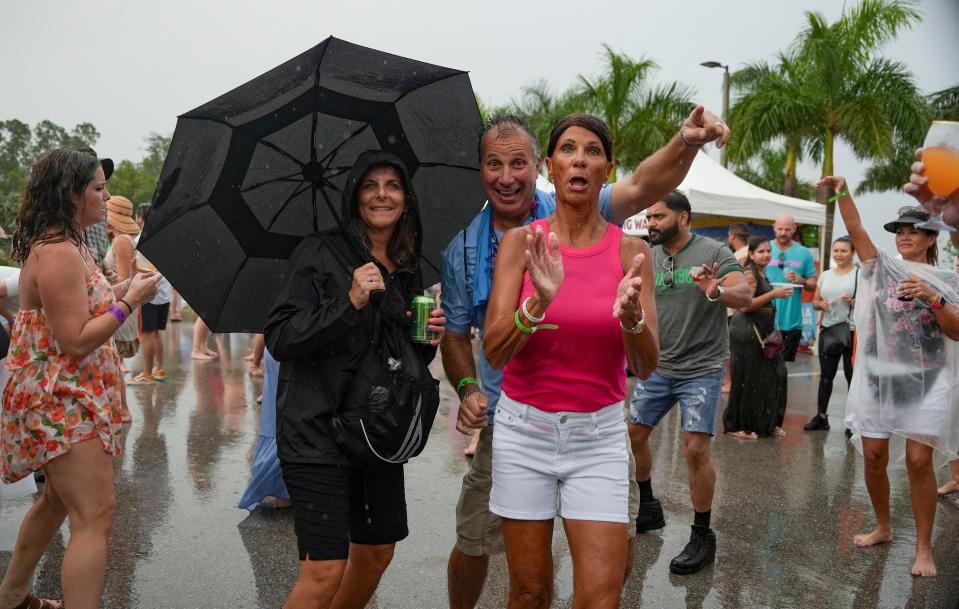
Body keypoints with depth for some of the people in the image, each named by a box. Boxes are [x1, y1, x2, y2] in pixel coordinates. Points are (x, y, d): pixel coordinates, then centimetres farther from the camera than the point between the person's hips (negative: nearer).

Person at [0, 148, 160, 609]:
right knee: (95, 517, -11)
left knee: (59, 499, 24)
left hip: (67, 397, 11)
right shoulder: (57, 254, -21)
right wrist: (129, 301, -17)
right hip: (61, 400, -11)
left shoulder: (66, 245, 11)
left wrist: (124, 288, 9)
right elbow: (76, 340, -24)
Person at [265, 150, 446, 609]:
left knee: (377, 551, 15)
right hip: (318, 429, -6)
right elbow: (279, 339, -15)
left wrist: (427, 337, -2)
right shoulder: (319, 254, -7)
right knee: (326, 570, -8)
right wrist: (349, 303, -24)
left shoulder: (408, 270, 11)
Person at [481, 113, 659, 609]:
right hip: (524, 428, 0)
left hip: (599, 436, 1)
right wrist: (539, 301, -32)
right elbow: (494, 351, -14)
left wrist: (630, 313, -29)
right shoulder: (521, 241, -5)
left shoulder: (630, 251, -2)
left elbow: (646, 366, -8)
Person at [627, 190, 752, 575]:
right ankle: (648, 508, 34)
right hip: (658, 366, 6)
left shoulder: (713, 252, -11)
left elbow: (745, 295, -23)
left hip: (701, 370, -6)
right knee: (633, 435, 11)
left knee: (695, 449, -10)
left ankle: (702, 537, 8)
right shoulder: (647, 258, 4)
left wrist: (718, 292, -44)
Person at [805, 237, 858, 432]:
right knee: (826, 375, 9)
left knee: (852, 375, -1)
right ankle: (821, 416, 17)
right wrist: (821, 304, -4)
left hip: (852, 331, -5)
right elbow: (815, 301, 17)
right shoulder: (825, 275, 13)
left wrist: (854, 302, -20)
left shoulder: (860, 274, -1)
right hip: (828, 330, 5)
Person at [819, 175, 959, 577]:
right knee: (874, 456, 5)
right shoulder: (881, 268, 8)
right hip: (877, 377, 2)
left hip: (926, 382, -2)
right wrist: (842, 192, -14)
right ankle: (883, 527, 26)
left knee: (918, 460, -6)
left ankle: (924, 546, 7)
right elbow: (855, 228, -1)